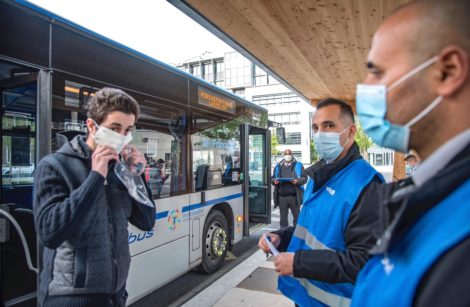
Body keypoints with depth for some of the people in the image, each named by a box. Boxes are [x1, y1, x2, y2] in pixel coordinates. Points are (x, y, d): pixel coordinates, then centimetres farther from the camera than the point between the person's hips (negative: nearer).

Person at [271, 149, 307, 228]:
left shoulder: (298, 165, 7)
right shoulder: (278, 166, 14)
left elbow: (304, 178, 2)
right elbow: (272, 178, 17)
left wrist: (297, 181, -17)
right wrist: (274, 181, -6)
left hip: (294, 196, -2)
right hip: (281, 196, 2)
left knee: (297, 217, 5)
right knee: (283, 217, 10)